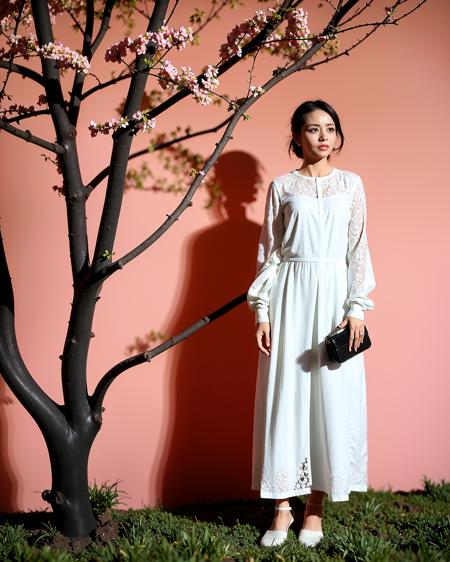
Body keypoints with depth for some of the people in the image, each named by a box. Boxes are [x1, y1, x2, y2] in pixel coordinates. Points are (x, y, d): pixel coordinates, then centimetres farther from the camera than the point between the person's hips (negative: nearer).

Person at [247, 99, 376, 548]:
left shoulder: (351, 184, 8)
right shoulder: (282, 186, 6)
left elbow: (359, 249, 5)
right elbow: (268, 251, 5)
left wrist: (356, 308, -4)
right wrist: (262, 311, -2)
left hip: (334, 296, 1)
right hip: (291, 296, 0)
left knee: (333, 397, 0)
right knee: (285, 395, -1)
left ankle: (316, 505, 11)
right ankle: (282, 506, 7)